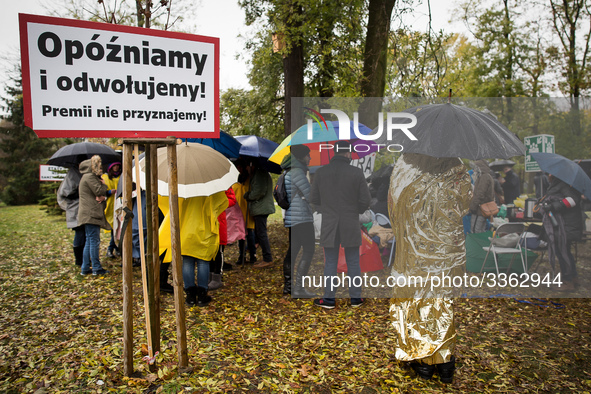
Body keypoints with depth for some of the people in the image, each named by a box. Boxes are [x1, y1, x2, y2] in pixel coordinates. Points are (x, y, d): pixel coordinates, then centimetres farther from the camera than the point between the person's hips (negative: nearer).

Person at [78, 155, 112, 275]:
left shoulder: (92, 177, 21)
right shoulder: (89, 177, -11)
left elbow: (103, 193, 17)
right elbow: (100, 191, -19)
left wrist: (103, 196, -6)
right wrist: (103, 184, 1)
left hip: (90, 214, 10)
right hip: (91, 214, -10)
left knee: (89, 241, 12)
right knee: (94, 241, -6)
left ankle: (85, 268, 16)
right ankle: (96, 268, -1)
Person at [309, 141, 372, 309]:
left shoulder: (321, 172, -2)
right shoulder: (356, 172, -8)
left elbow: (313, 199, 2)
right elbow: (366, 200, -6)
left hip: (329, 225, 1)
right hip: (351, 225, -1)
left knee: (330, 263, 10)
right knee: (353, 262, 11)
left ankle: (329, 298, 16)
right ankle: (355, 298, 19)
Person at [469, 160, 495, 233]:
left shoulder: (484, 177, -12)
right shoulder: (489, 177, 21)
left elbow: (480, 194, -21)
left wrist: (473, 207, -19)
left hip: (480, 210, -11)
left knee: (475, 231, -10)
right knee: (482, 231, 15)